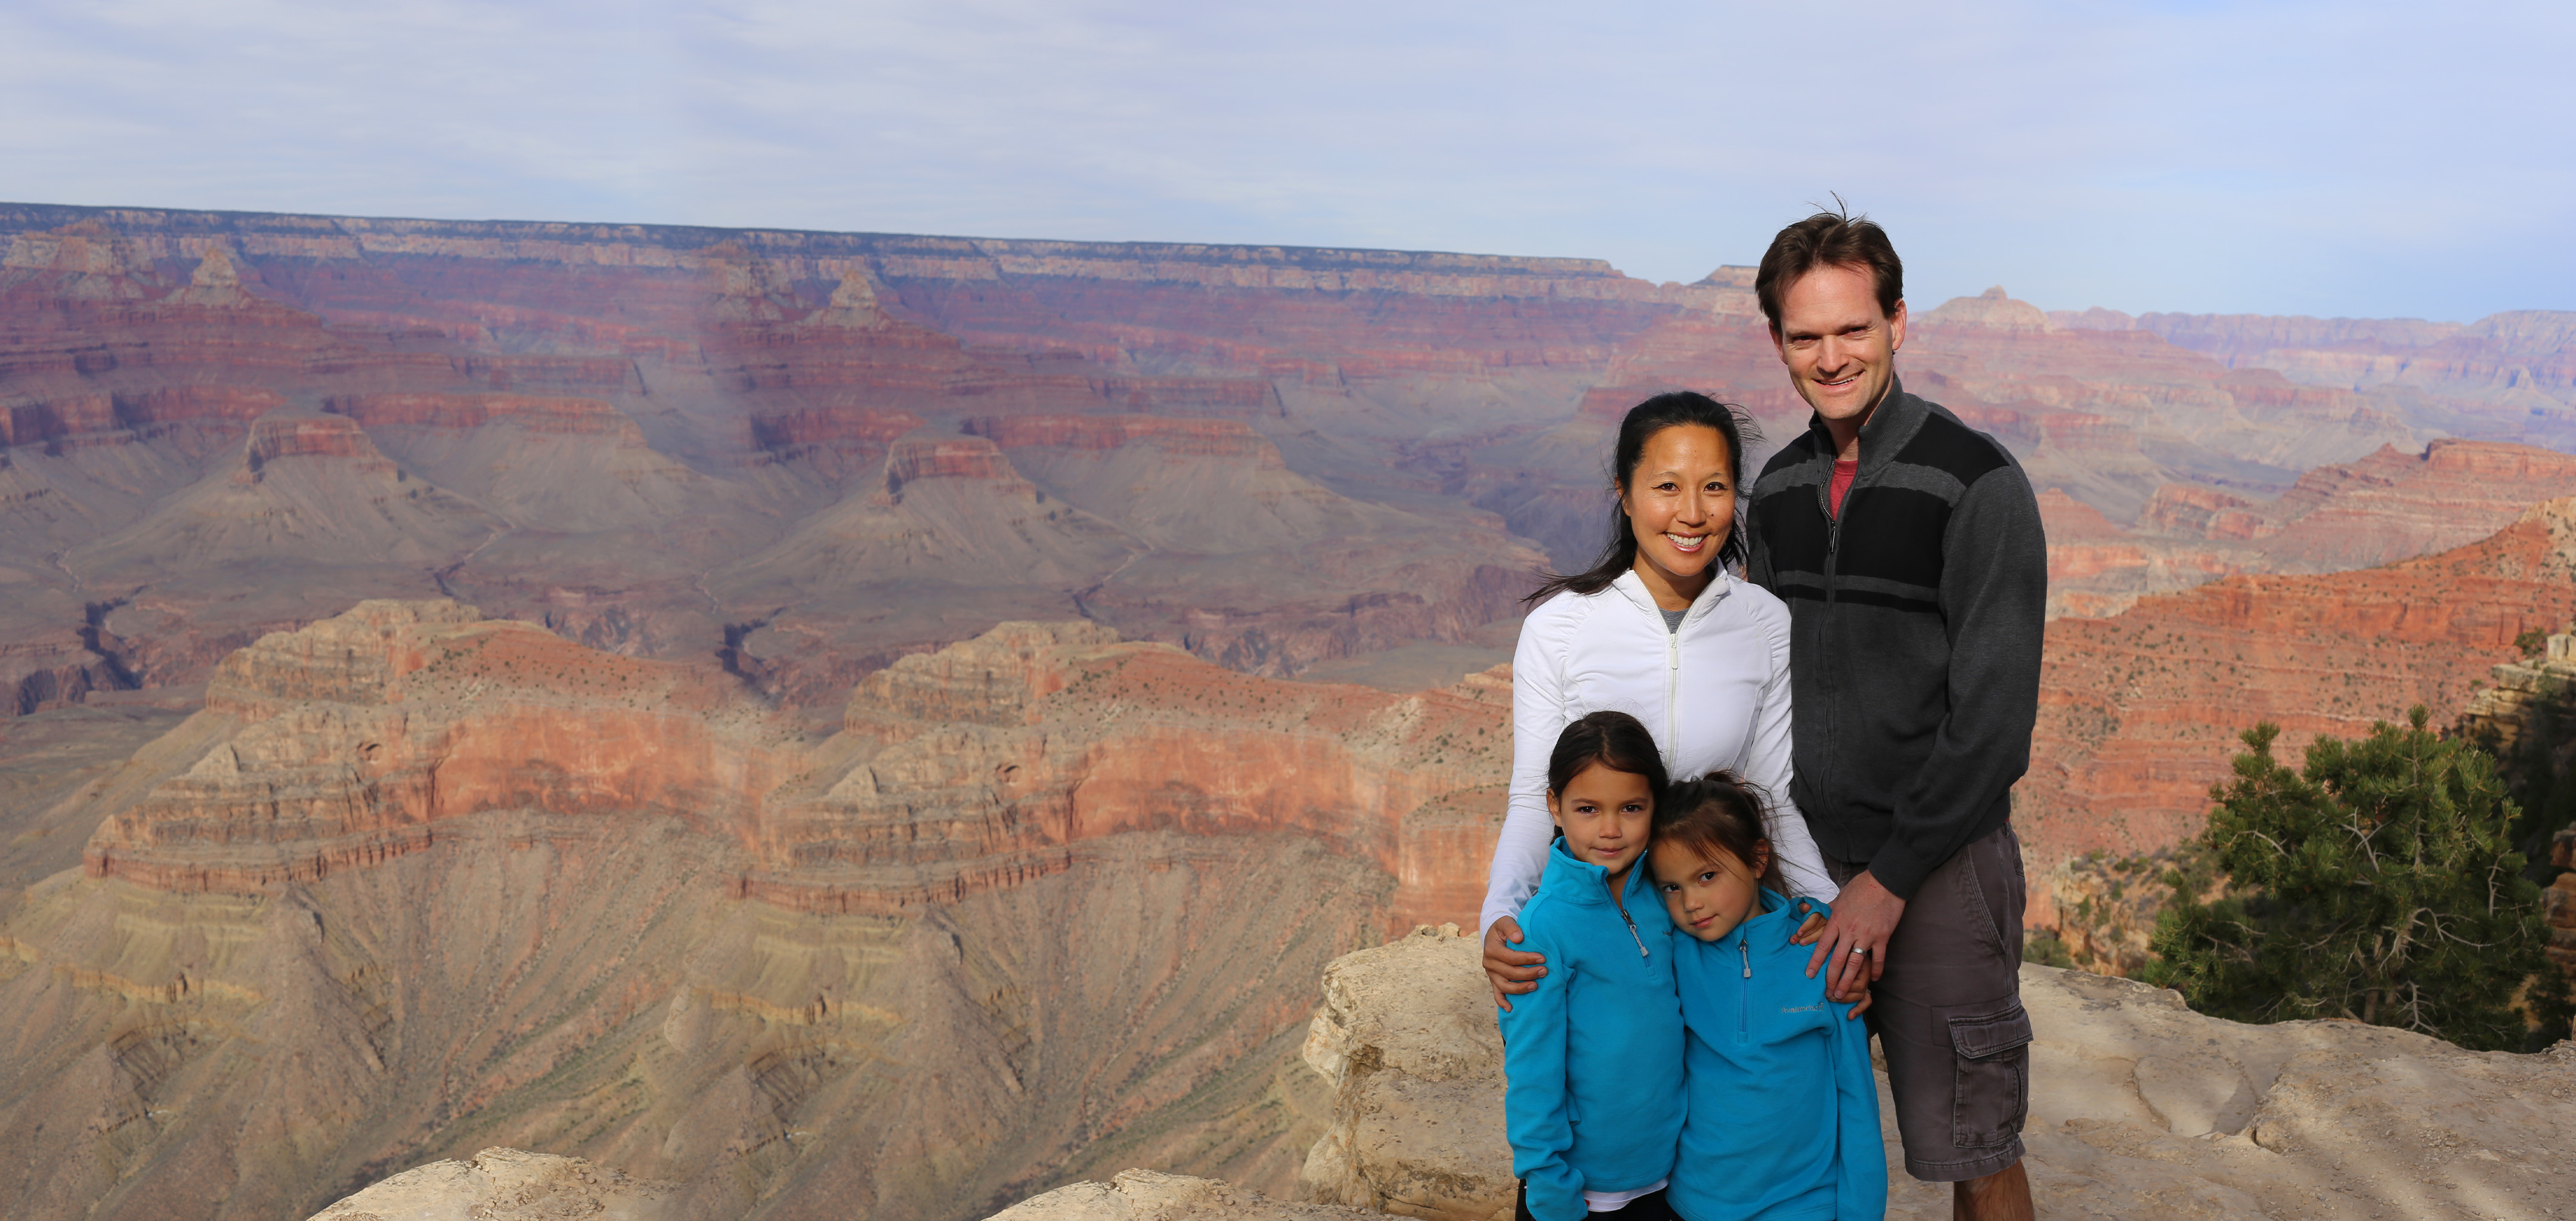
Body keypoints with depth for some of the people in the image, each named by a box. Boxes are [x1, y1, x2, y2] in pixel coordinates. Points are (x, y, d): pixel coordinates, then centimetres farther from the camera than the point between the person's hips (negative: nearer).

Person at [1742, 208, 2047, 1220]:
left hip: (1937, 866, -5)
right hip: (1806, 857, 5)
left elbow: (1993, 714, -15)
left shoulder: (1976, 483, -12)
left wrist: (1891, 876, -16)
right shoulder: (1778, 489, 8)